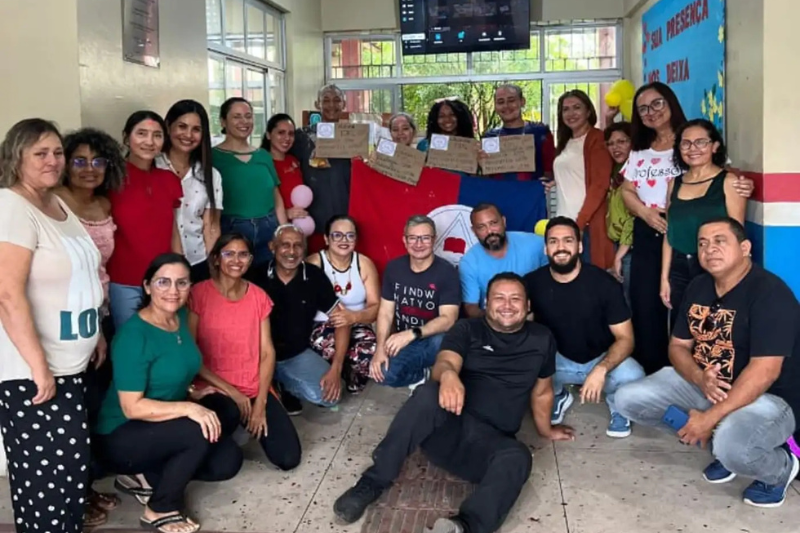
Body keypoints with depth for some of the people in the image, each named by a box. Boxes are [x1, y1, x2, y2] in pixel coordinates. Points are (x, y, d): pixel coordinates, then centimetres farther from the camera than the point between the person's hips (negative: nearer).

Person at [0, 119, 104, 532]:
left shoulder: (58, 204, 12)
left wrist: (96, 334, 20)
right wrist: (39, 366, -23)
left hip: (72, 365, 9)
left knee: (72, 467, 16)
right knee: (50, 475, 0)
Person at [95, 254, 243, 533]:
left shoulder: (180, 317, -1)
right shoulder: (134, 335, -24)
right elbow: (132, 407, -27)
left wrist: (191, 394, 3)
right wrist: (188, 408, -34)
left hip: (162, 426, 8)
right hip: (121, 437, -8)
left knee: (228, 460, -3)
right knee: (199, 431, -30)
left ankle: (144, 477, 7)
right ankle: (160, 510, -8)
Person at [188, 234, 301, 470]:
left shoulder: (259, 297, 5)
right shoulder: (199, 294, -8)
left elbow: (267, 352, 3)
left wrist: (260, 402, -9)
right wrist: (230, 391, -13)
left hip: (254, 388, 4)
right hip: (214, 388, -3)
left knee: (288, 457, -10)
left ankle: (254, 422, 18)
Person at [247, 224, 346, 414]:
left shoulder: (315, 277, -8)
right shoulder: (256, 277, -12)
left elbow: (341, 321, -4)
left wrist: (336, 368, -13)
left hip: (298, 355, 2)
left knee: (329, 395, -19)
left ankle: (283, 385, 10)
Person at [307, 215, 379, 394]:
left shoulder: (365, 264, 1)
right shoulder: (313, 263, -7)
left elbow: (376, 307, -6)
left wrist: (354, 316, -28)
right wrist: (333, 312, -34)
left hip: (357, 325, 2)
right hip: (323, 324, -2)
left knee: (369, 353, -31)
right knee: (327, 348, -38)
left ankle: (353, 381, 6)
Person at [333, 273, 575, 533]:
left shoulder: (541, 339, 12)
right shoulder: (467, 329, 5)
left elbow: (542, 391, 24)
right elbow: (444, 362, -14)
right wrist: (448, 375, -38)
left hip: (491, 442, 1)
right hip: (448, 427, -1)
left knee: (518, 457, -34)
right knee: (428, 394, -35)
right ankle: (373, 482, -25)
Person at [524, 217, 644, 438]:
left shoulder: (604, 283, -19)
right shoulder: (533, 283, -14)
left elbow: (625, 338, -17)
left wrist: (600, 369, -35)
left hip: (602, 359, -1)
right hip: (558, 360, 2)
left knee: (632, 376, -33)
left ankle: (618, 407, 8)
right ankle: (558, 397, 9)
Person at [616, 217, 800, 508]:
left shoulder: (770, 292, -21)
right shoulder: (698, 286, 3)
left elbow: (764, 371, -28)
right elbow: (678, 346, 6)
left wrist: (711, 418, -29)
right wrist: (700, 379, -17)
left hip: (765, 397, -7)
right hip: (701, 384, 8)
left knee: (732, 447, -39)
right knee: (628, 399, -4)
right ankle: (720, 442, 7)